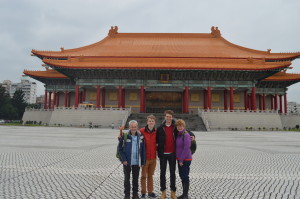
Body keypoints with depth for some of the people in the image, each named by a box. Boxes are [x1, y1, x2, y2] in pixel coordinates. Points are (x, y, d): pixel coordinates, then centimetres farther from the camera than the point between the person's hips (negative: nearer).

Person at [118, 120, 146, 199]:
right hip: (127, 162, -2)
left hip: (137, 162, 2)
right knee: (127, 179, 10)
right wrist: (123, 159, -11)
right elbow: (119, 148, -6)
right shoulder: (124, 136, -9)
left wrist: (142, 162, 1)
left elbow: (143, 150, 3)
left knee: (136, 179, 14)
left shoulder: (140, 136, -1)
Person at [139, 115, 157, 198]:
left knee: (150, 175, 16)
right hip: (145, 157, -4)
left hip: (153, 158, 4)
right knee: (144, 176, 7)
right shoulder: (142, 131, -11)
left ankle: (150, 192, 27)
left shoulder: (156, 132, 2)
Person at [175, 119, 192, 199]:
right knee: (182, 176, 15)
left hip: (186, 159, -8)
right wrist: (179, 159, 10)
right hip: (179, 159, 8)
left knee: (185, 176, 1)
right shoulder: (178, 135, 8)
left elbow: (186, 148, -20)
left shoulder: (186, 135, -16)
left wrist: (182, 160, -17)